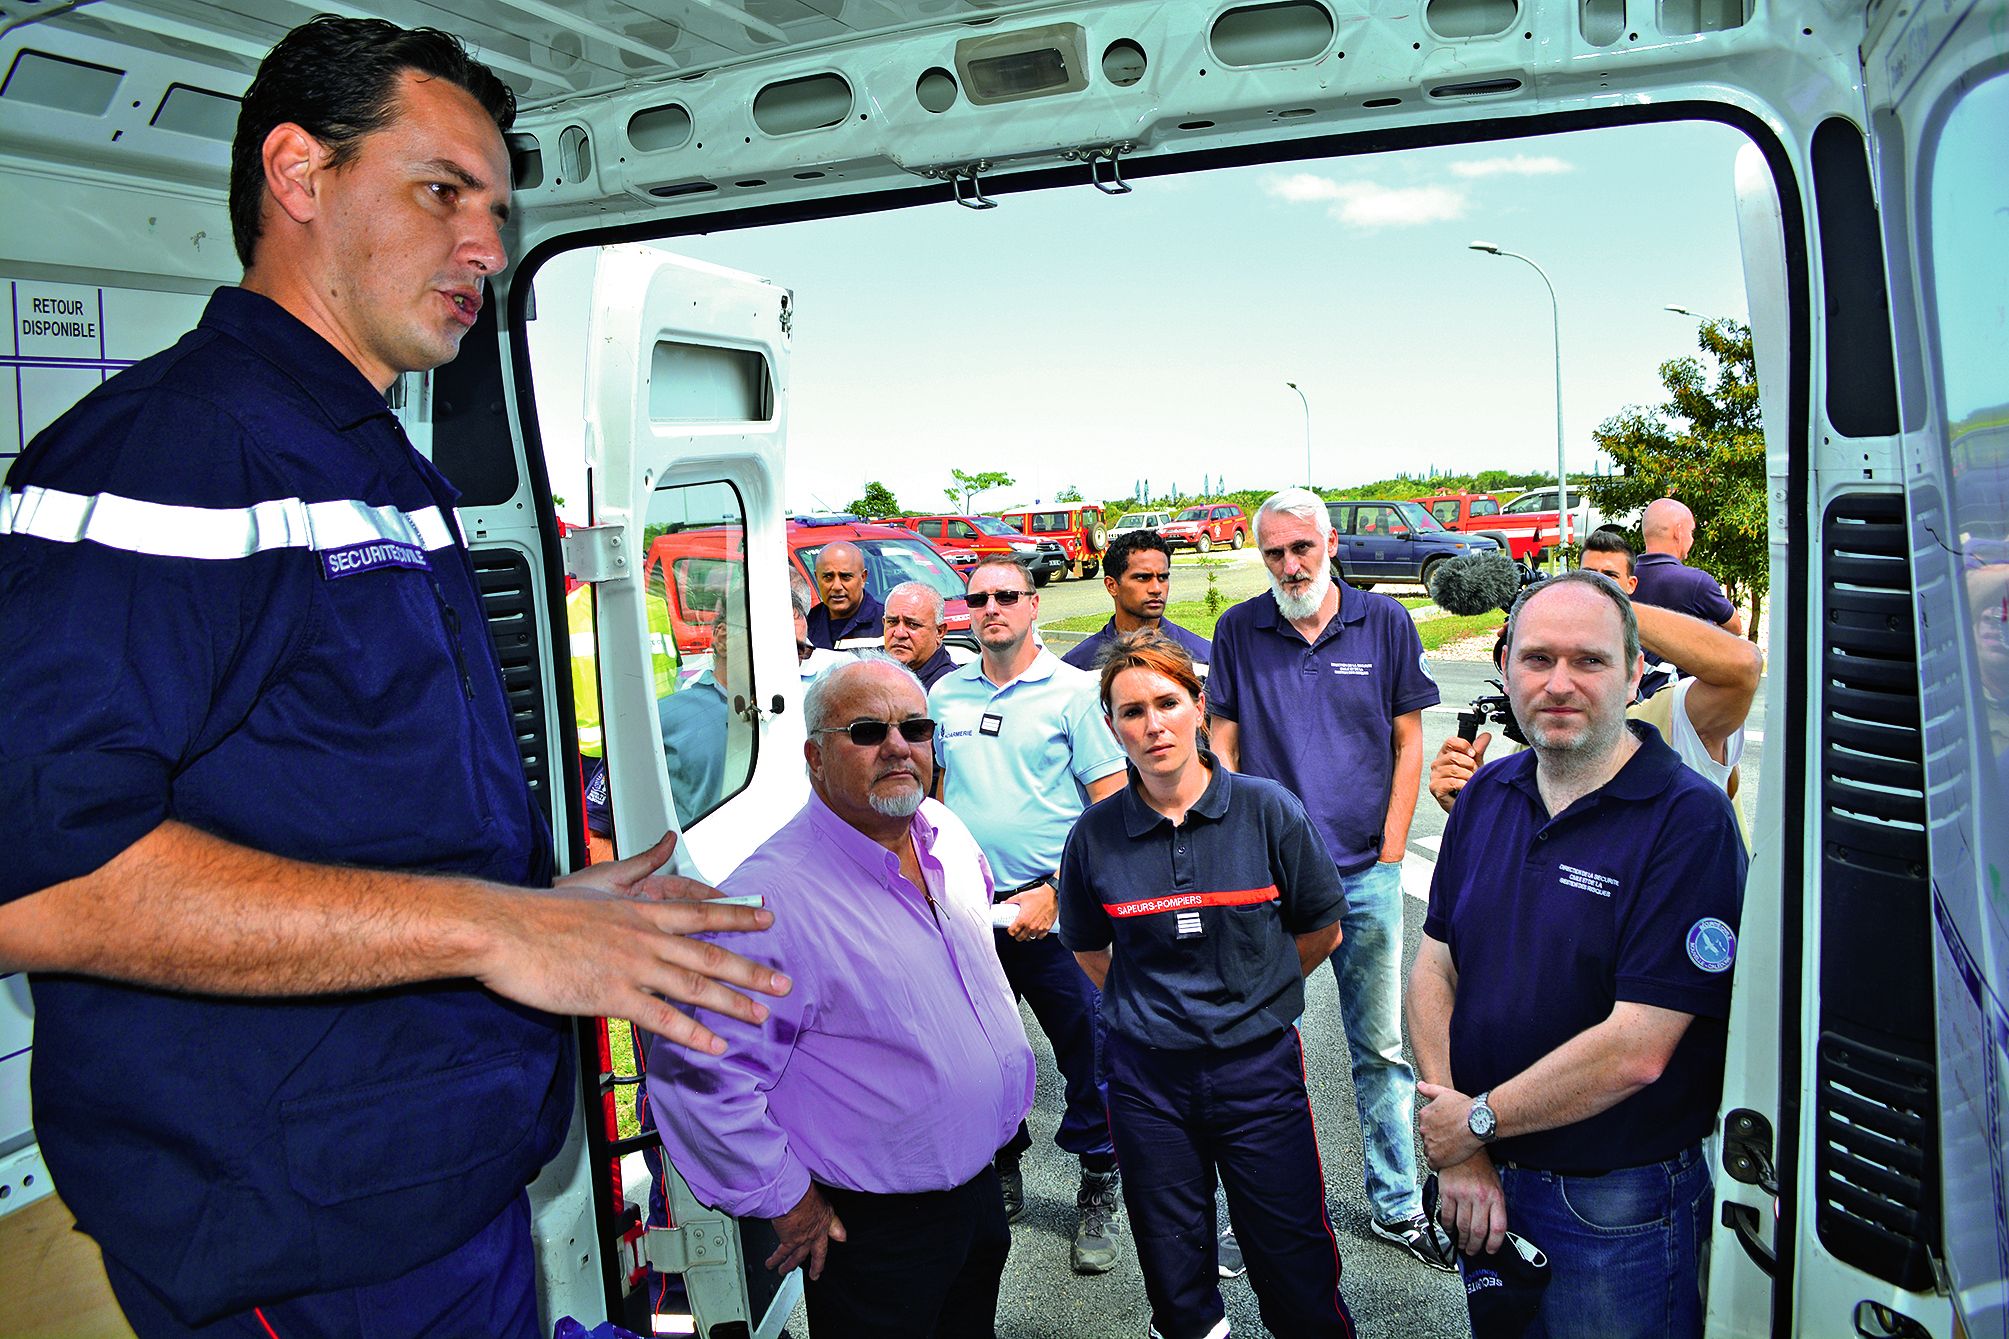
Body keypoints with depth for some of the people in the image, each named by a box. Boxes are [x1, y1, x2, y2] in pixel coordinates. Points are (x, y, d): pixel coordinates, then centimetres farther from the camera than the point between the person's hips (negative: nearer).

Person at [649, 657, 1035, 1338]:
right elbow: (698, 1077, -28)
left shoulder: (947, 834, -2)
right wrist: (787, 1202, -18)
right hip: (871, 1226, -7)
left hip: (980, 1182, 8)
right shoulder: (772, 896, -28)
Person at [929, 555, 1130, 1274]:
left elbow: (1113, 806, -9)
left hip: (1053, 913, -4)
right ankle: (1002, 1177, 36)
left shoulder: (1073, 691, -6)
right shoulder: (944, 694, 8)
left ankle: (1097, 1195, 22)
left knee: (1088, 1053, 2)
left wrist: (1053, 894, -16)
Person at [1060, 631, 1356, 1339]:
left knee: (1295, 1265, 9)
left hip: (1258, 1067, -1)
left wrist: (1245, 996, 7)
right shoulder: (1095, 834, -5)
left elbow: (1321, 931, 4)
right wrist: (1150, 1004, 8)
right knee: (1173, 1263, 15)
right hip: (1146, 1077, 1)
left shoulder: (1269, 810, -8)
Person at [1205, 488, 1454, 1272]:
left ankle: (1397, 1206, 25)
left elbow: (1407, 742, 4)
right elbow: (1223, 745, 4)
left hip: (1364, 870, 0)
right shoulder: (1239, 631, 1)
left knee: (1380, 1045, 10)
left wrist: (1391, 852, -1)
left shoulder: (1385, 622, 1)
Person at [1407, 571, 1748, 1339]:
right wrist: (1457, 1153, -9)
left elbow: (1635, 1052, -24)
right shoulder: (1486, 794, 1)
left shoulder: (1689, 820, -19)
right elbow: (1433, 970, 1)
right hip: (1486, 1187, 5)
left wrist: (1479, 1121, -14)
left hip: (1618, 1210, -5)